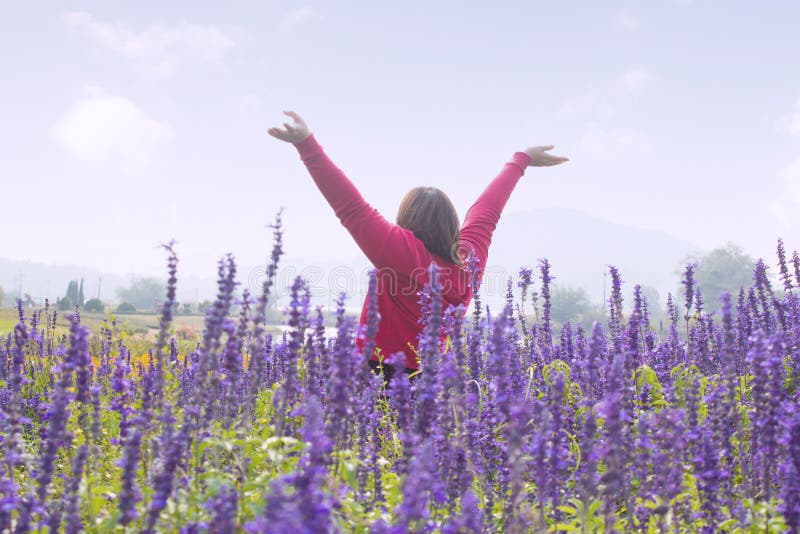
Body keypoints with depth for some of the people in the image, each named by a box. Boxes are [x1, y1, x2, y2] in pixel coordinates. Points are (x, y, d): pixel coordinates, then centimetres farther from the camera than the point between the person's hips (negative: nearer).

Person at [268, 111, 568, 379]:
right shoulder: (469, 261, 5)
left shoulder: (403, 252, -12)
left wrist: (307, 145, -15)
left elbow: (351, 207, -15)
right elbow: (486, 212, 21)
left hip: (383, 376, -6)